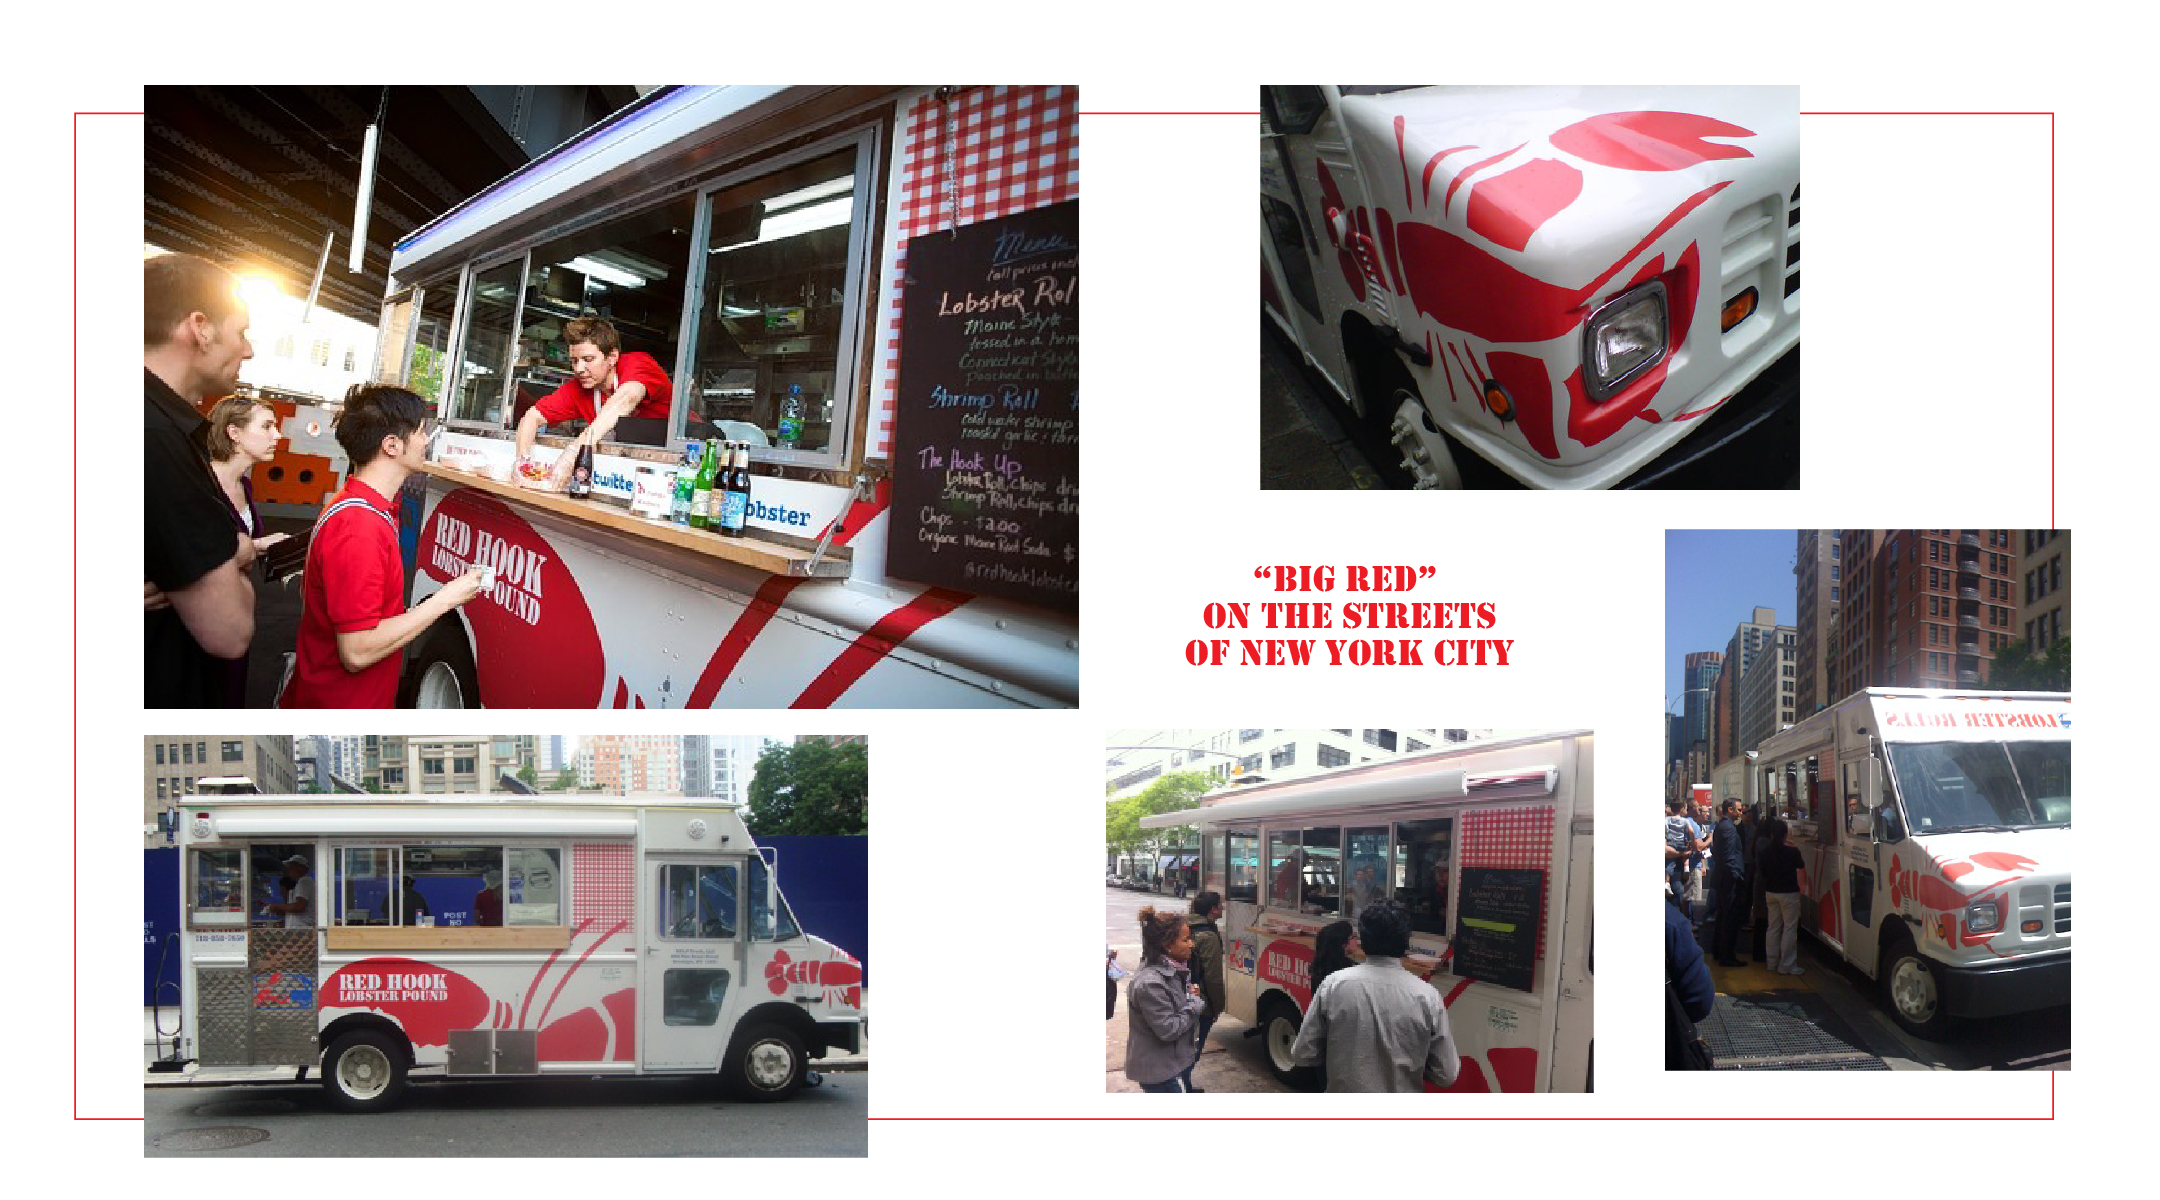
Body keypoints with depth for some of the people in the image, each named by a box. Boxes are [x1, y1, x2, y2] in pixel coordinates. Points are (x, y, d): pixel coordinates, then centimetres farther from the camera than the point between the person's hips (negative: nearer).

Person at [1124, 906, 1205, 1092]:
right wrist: (1195, 1003, -15)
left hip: (1172, 1063, 10)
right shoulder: (1150, 983, -27)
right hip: (1157, 1070, -10)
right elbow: (1168, 1029, -26)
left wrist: (1192, 995, 1)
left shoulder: (1172, 971, 3)